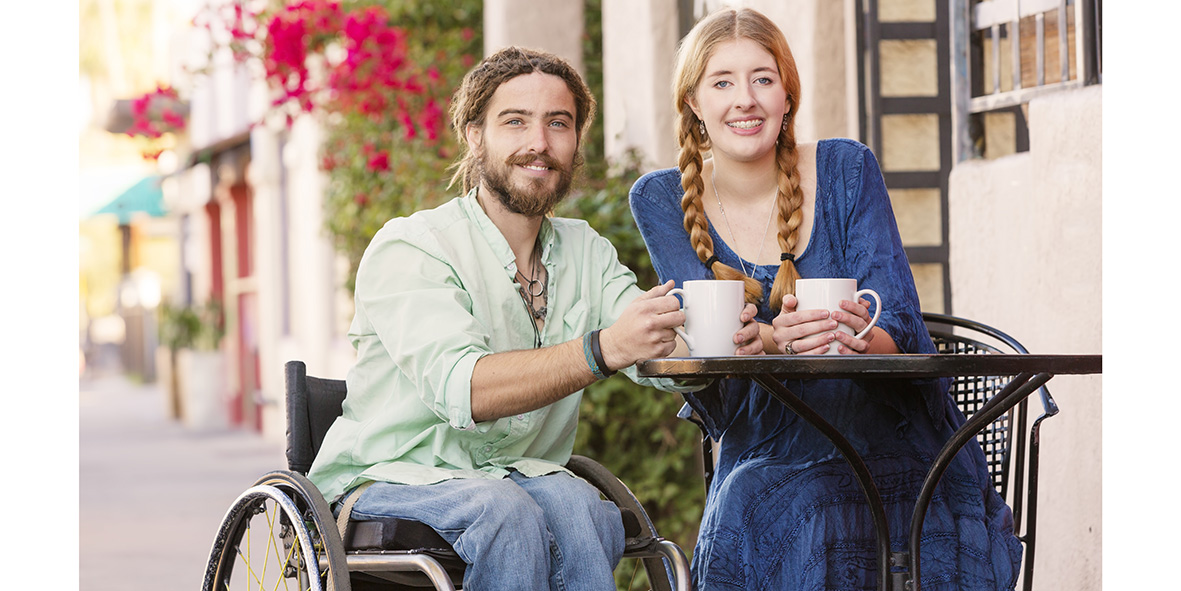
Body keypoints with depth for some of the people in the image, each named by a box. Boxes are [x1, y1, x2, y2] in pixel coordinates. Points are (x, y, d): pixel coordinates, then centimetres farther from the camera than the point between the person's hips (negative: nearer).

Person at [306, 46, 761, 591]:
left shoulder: (586, 253, 11)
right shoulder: (406, 249, -11)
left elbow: (658, 352, -7)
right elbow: (460, 388, -29)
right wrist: (605, 349, -42)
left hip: (517, 475, 4)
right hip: (389, 479, -4)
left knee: (580, 509, -29)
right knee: (506, 513, -34)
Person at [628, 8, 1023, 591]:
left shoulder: (846, 170, -2)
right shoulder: (661, 199, 1)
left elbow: (901, 326, -9)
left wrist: (864, 339, -35)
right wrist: (775, 340, -35)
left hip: (891, 445, -1)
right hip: (767, 456, 1)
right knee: (747, 514, -31)